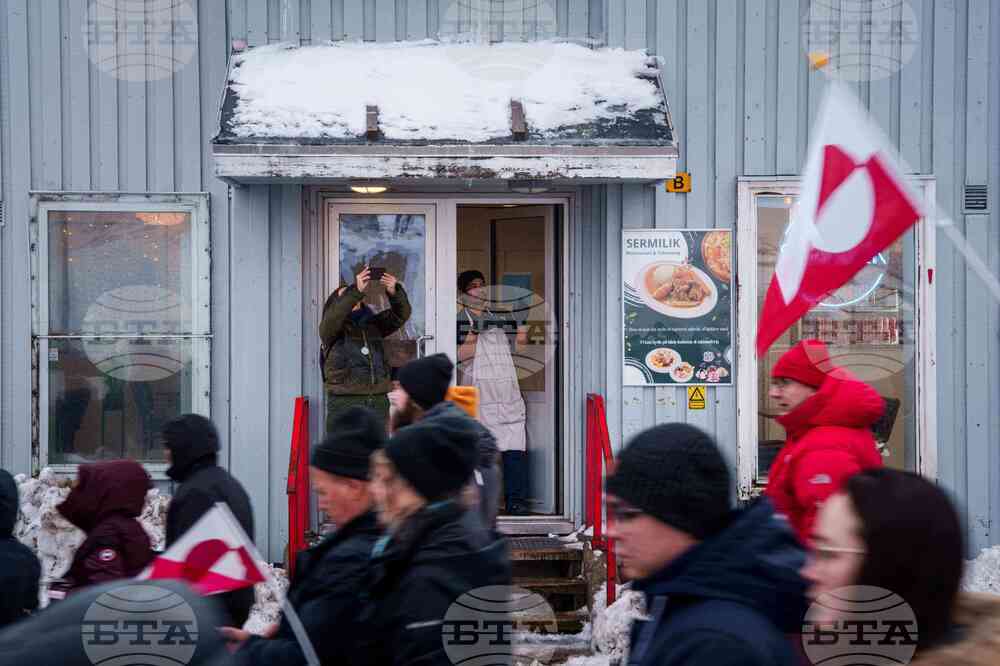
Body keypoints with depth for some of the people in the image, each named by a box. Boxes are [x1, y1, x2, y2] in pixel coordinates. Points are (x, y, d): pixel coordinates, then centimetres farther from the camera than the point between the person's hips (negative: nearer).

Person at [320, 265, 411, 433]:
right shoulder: (330, 329, 6)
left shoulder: (373, 325, 17)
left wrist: (394, 292, -16)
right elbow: (334, 316, -15)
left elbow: (401, 314, 5)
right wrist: (356, 290, -26)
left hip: (378, 400, 4)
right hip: (345, 401, -4)